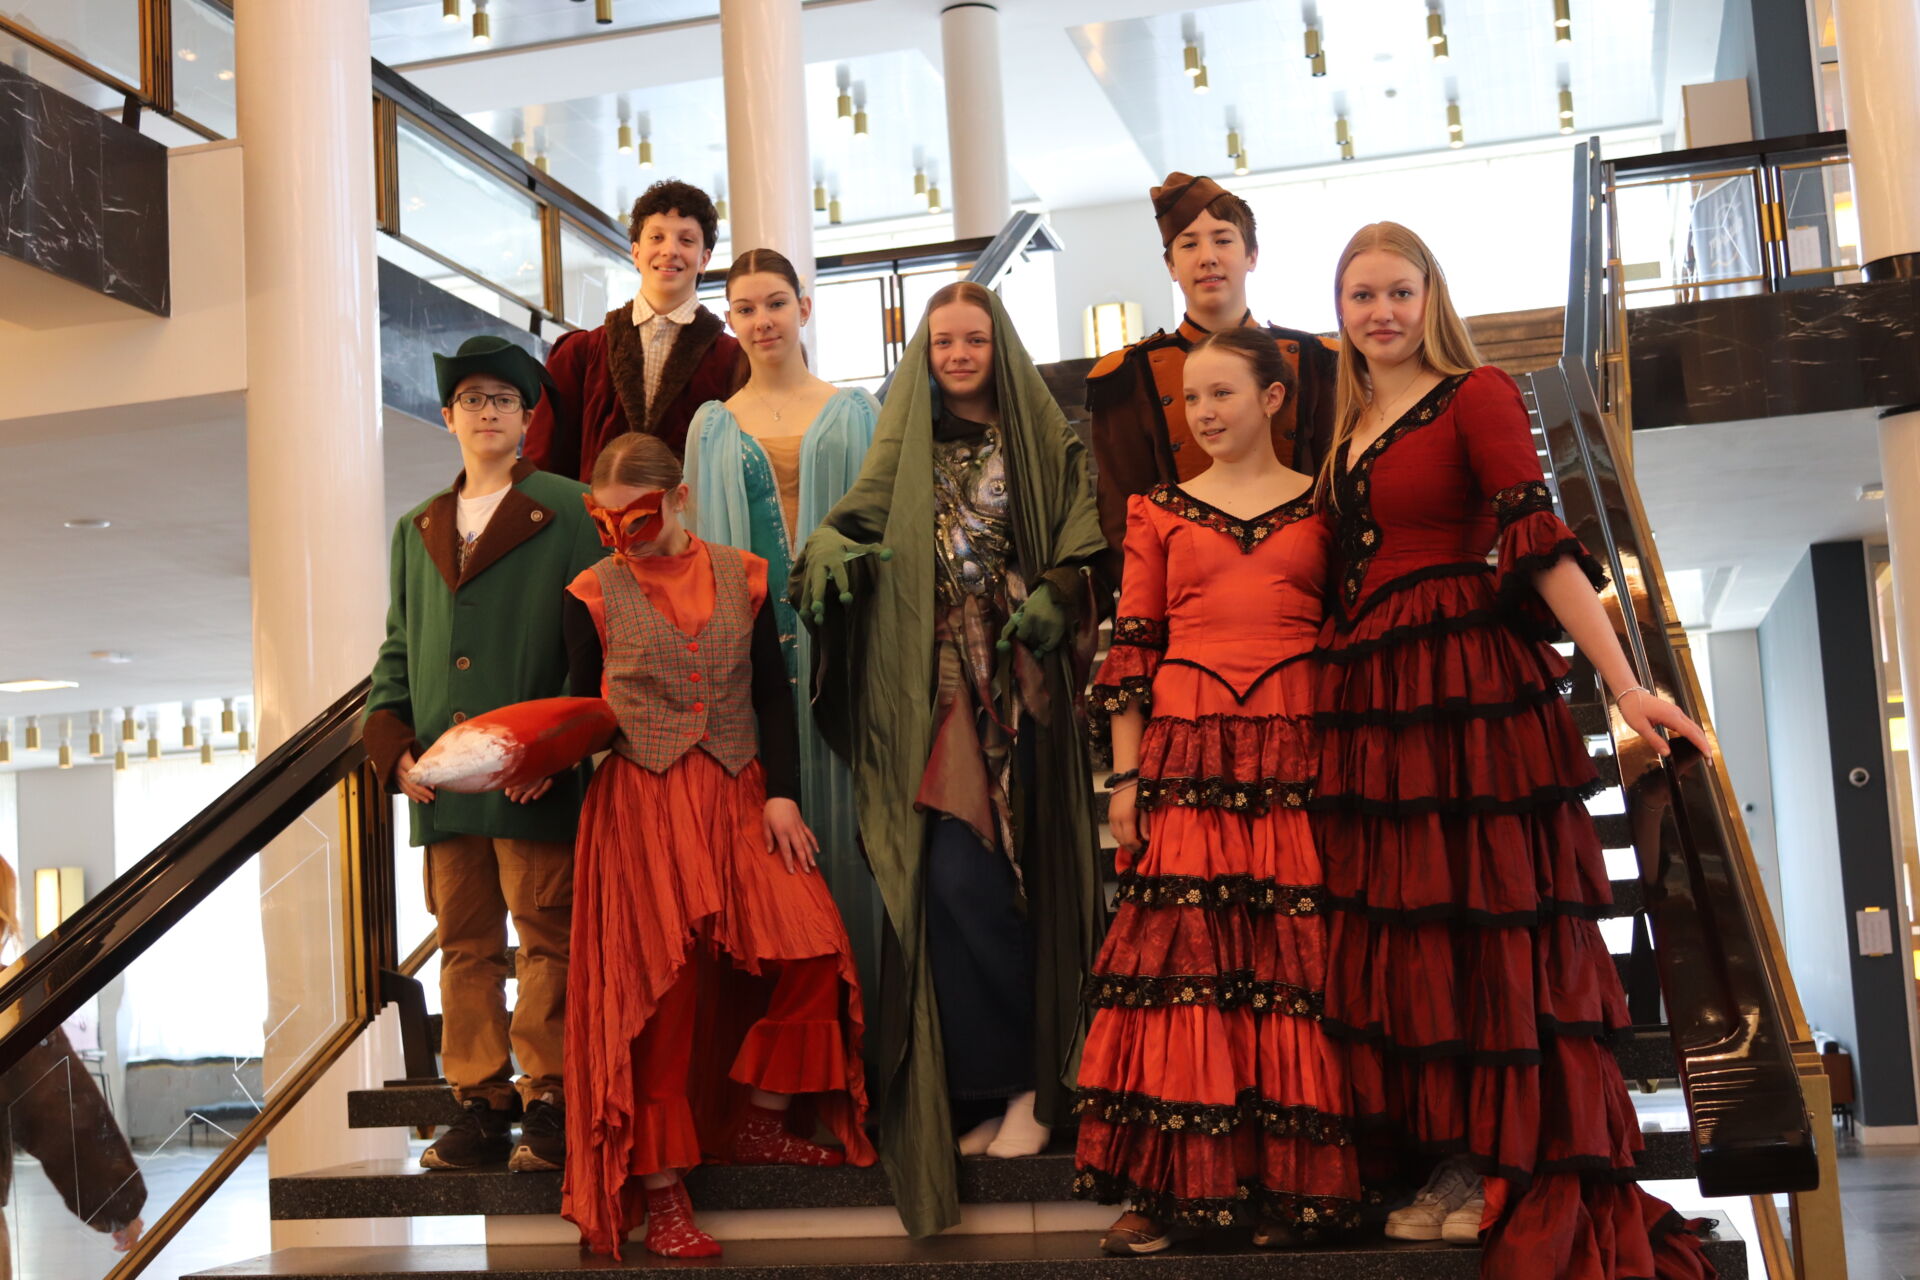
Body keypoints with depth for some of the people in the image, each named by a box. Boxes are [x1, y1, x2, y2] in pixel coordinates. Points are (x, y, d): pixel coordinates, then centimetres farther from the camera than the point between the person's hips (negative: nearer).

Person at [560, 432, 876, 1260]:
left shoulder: (741, 577, 8)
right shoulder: (596, 594, 4)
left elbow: (772, 694, 7)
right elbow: (582, 708, 8)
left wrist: (781, 794, -2)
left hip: (738, 797, 2)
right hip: (641, 804, -2)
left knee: (811, 945, -13)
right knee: (659, 988, -6)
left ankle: (759, 1122, 9)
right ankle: (662, 1193, 4)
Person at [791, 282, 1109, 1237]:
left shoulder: (1042, 440, 10)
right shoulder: (907, 443, 14)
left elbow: (1084, 535, 5)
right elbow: (858, 514, 3)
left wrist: (1058, 593, -14)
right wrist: (828, 544, -19)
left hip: (1019, 682, -1)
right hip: (935, 687, 1)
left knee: (1000, 871, -5)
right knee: (959, 878, -7)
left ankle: (1004, 1077, 5)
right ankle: (1011, 1078, 2)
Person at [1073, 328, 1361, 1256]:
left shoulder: (1323, 506, 11)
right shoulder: (1159, 511, 14)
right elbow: (1131, 649, 10)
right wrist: (1125, 778, 3)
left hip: (1298, 758, 0)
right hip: (1186, 760, 1)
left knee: (1294, 964, -4)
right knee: (1179, 960, -5)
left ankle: (1291, 1183, 4)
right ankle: (1162, 1187, 0)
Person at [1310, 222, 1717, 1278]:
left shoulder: (1476, 396, -3)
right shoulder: (1348, 428, 16)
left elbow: (1539, 542, -13)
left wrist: (1625, 686, -20)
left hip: (1471, 691, -6)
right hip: (1367, 705, 7)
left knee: (1488, 927, -3)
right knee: (1402, 934, 9)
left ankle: (1520, 1174, 8)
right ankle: (1452, 1162, 19)